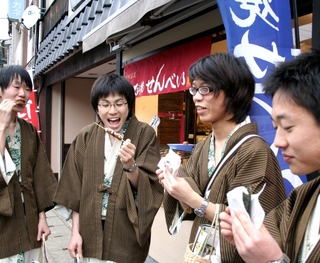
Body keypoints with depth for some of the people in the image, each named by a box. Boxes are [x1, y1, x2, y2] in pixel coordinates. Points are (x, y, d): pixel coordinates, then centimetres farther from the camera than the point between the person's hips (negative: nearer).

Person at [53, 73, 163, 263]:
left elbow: (150, 187, -13)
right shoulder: (86, 137, -1)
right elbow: (76, 189, 4)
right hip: (91, 232, 3)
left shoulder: (145, 134, -9)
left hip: (127, 233, -2)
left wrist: (130, 166, -30)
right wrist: (76, 231, 2)